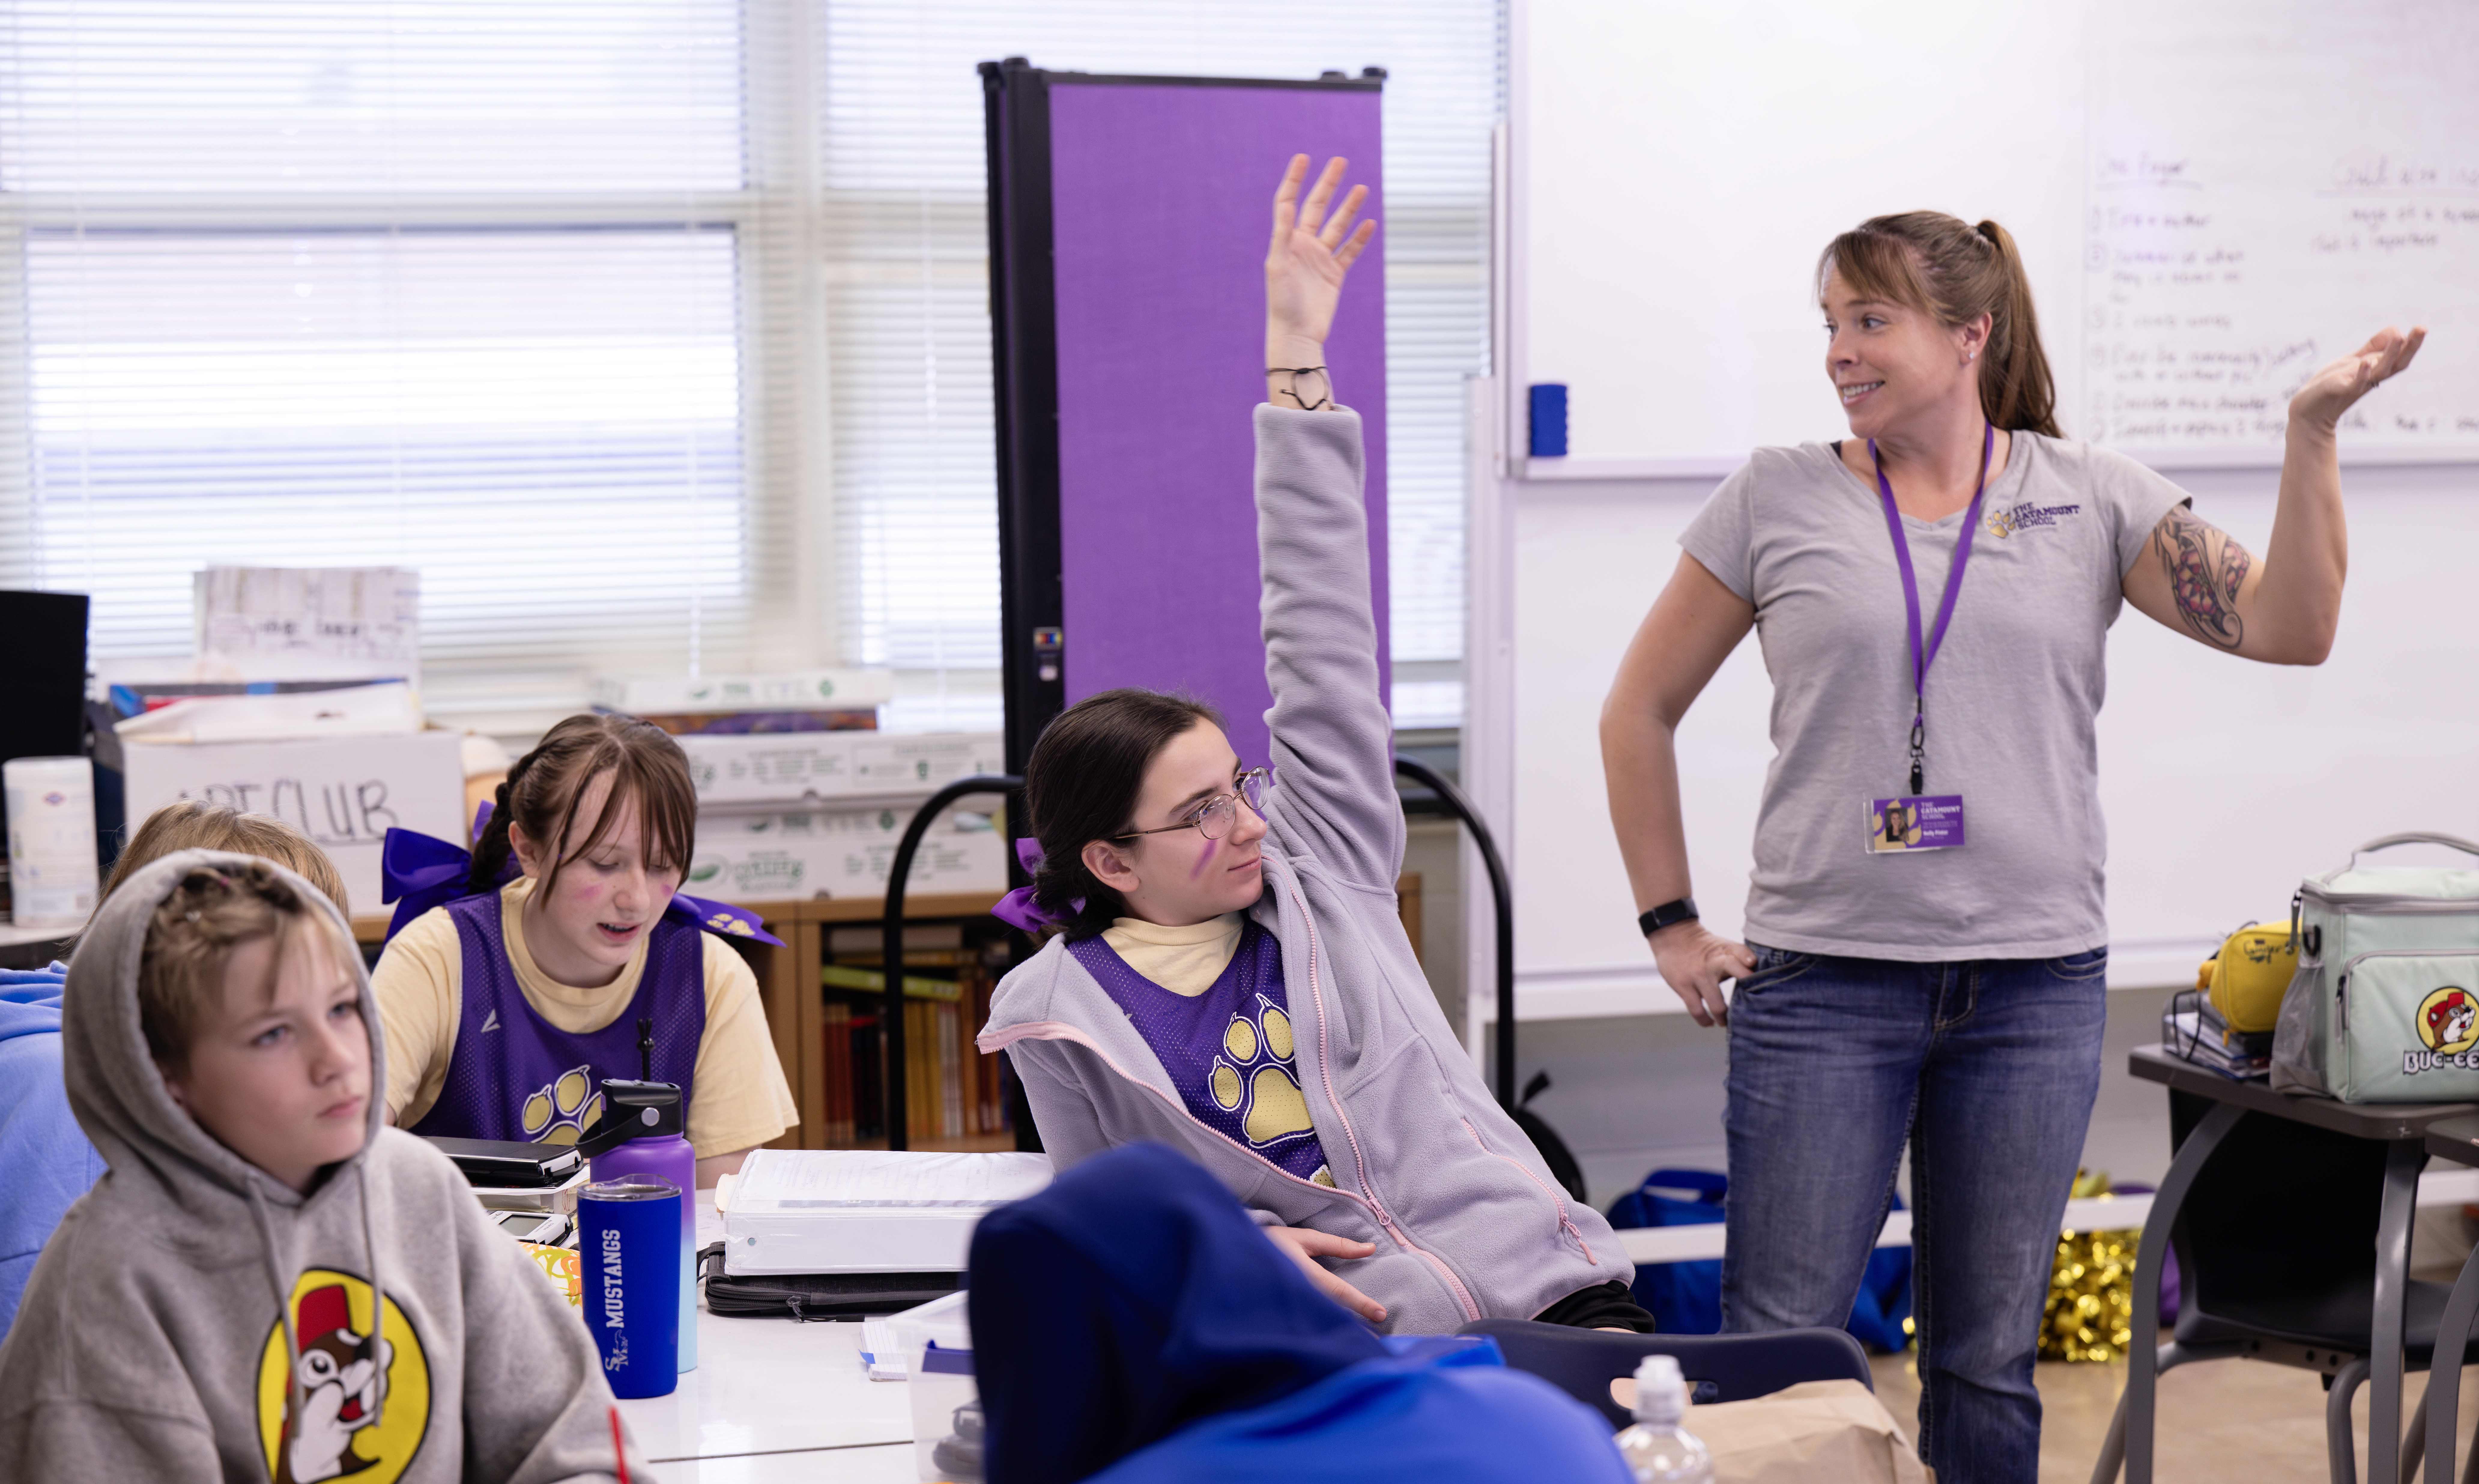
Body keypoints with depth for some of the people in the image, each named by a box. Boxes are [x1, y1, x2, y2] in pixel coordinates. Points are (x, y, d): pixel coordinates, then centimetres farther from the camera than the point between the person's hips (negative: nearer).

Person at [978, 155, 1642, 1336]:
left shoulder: (1316, 862, 13)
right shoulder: (1063, 1017, 7)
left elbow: (1323, 631, 10)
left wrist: (1296, 366, 7)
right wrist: (1234, 1248, -6)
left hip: (1551, 1292, 3)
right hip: (1359, 1362, -3)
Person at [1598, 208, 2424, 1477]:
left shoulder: (2088, 496, 5)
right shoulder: (1777, 499, 3)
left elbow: (2287, 627, -3)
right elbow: (1638, 713, 9)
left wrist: (2310, 432, -12)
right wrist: (1671, 924, 4)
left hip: (2036, 985, 1)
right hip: (1824, 982, -1)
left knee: (1988, 1363, 10)